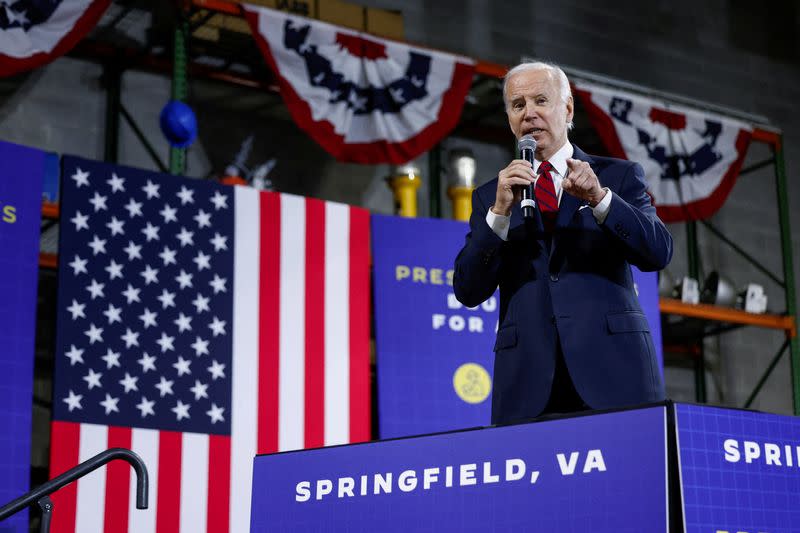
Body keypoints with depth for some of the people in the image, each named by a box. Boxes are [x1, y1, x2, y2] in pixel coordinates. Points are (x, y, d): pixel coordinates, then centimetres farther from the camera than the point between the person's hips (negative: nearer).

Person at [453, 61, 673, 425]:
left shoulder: (619, 176, 11)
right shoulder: (490, 195, 14)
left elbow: (659, 253, -2)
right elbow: (468, 291, 3)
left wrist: (600, 198, -16)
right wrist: (500, 211, -10)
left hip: (613, 371, -1)